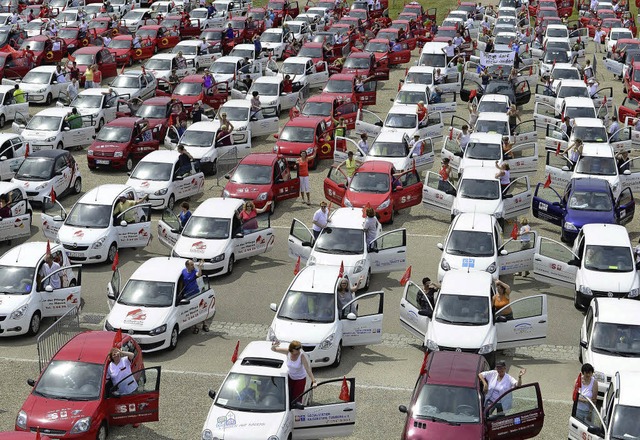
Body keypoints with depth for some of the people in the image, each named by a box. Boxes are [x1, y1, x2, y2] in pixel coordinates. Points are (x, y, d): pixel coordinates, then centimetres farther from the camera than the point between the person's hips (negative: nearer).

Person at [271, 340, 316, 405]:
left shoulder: (302, 355, -28)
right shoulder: (288, 352, -18)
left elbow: (308, 369, -32)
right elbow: (273, 349, -13)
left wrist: (313, 381, -40)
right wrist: (274, 345, -38)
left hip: (300, 379, -3)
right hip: (290, 377, 3)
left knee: (297, 399, 2)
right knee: (288, 397, 8)